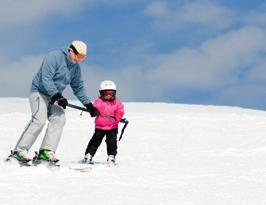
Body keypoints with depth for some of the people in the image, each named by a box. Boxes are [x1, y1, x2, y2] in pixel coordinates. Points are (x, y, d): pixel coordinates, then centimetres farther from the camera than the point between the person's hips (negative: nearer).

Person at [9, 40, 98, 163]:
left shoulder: (76, 67, 7)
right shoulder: (54, 57, -18)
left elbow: (78, 88, 15)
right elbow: (46, 79, -25)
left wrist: (89, 105, 7)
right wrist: (58, 97, -31)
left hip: (54, 96, 8)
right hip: (39, 91, -8)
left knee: (59, 119, -13)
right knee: (39, 120, -22)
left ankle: (46, 152, -16)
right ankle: (20, 151, -22)